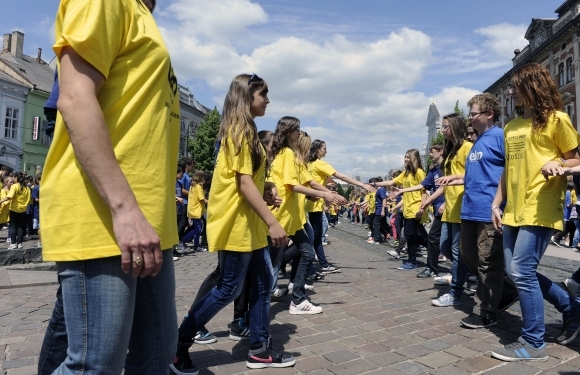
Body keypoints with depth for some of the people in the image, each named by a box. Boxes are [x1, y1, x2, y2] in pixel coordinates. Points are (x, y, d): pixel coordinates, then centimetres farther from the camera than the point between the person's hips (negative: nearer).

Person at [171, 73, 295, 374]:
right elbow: (244, 183, -21)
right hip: (236, 223, -10)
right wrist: (273, 223, -24)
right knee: (229, 288, -1)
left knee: (263, 282, 12)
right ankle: (178, 345, 15)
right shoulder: (241, 130, -14)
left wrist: (265, 185, 11)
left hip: (249, 224, 10)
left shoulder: (244, 130, 16)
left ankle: (260, 349, 23)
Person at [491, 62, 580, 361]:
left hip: (539, 210, -8)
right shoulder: (511, 127, 17)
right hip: (513, 210, 8)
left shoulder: (555, 119, -3)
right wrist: (496, 204, 12)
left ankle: (533, 343, 4)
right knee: (518, 272, 10)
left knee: (522, 272, -10)